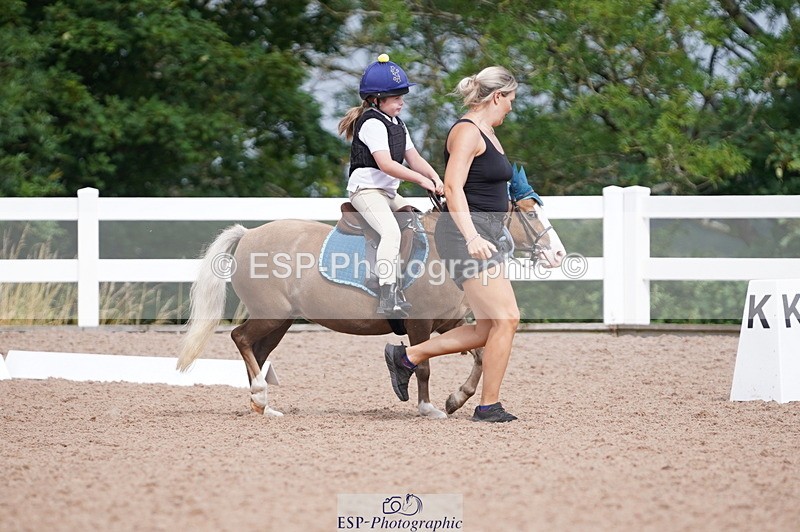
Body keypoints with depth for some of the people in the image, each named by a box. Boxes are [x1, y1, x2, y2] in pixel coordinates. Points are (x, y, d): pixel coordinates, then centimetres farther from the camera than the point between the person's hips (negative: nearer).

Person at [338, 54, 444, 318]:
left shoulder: (397, 124, 18)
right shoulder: (372, 123, -14)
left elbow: (413, 158, 14)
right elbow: (385, 164, -24)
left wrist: (435, 178, -4)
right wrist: (421, 179, -23)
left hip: (389, 192, 11)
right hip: (367, 188, -11)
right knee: (391, 231, -30)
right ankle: (387, 297, -40)